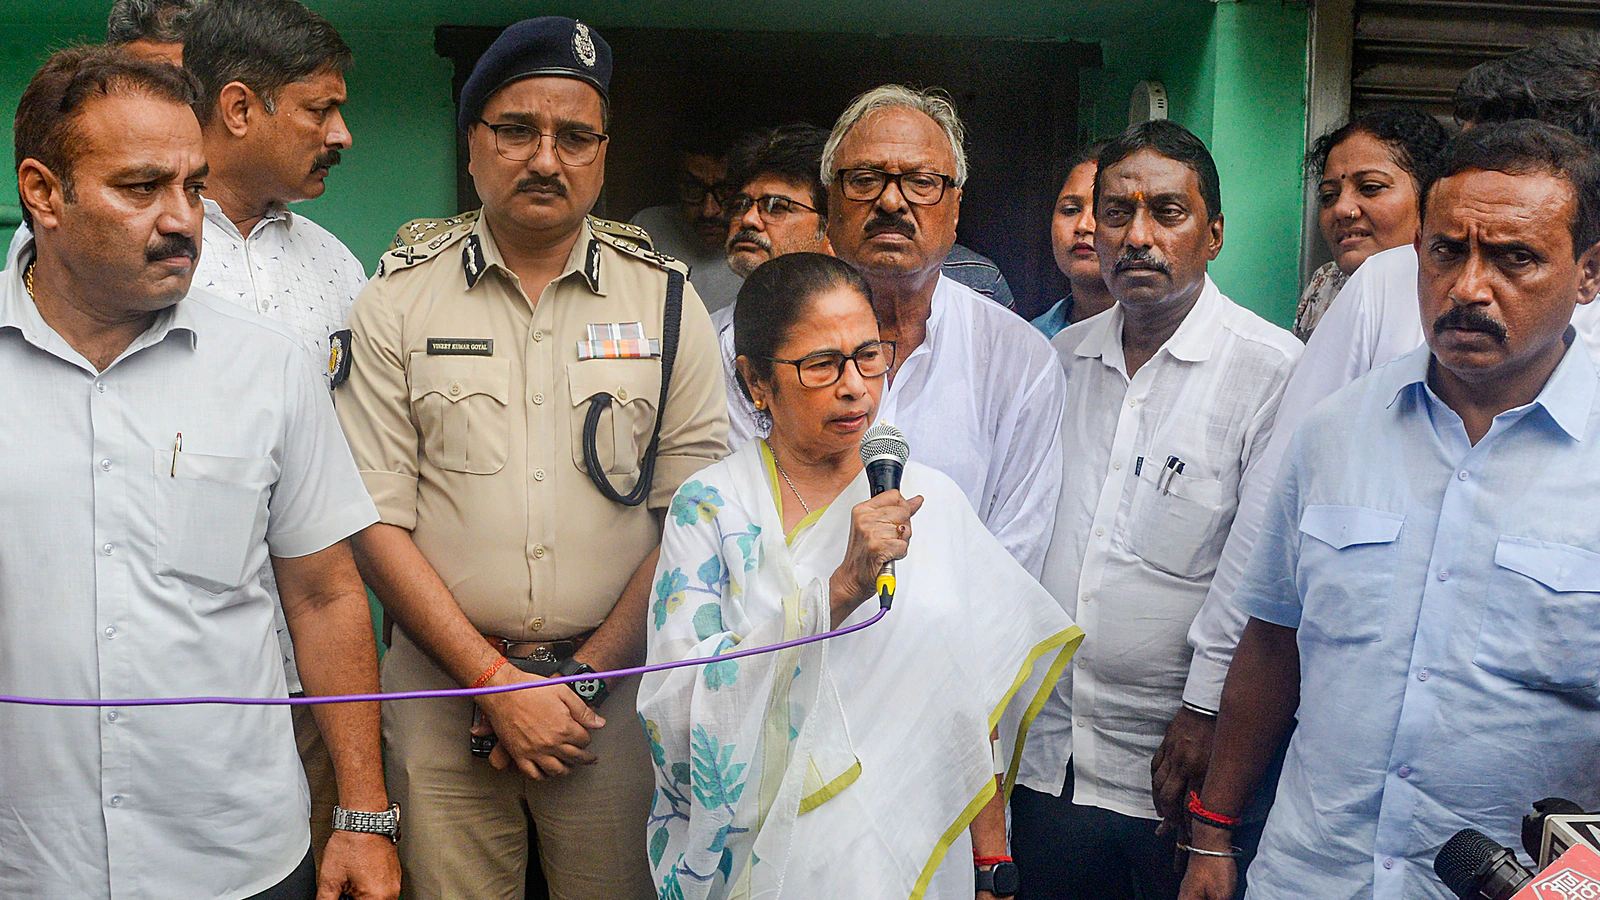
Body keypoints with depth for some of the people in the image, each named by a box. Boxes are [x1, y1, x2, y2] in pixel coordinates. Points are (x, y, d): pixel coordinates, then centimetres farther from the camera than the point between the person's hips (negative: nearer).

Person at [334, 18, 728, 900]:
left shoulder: (666, 300, 2)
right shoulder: (398, 299, 1)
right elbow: (376, 523, -3)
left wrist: (582, 674, -8)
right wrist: (497, 683, -10)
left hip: (612, 680, 1)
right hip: (442, 687, 0)